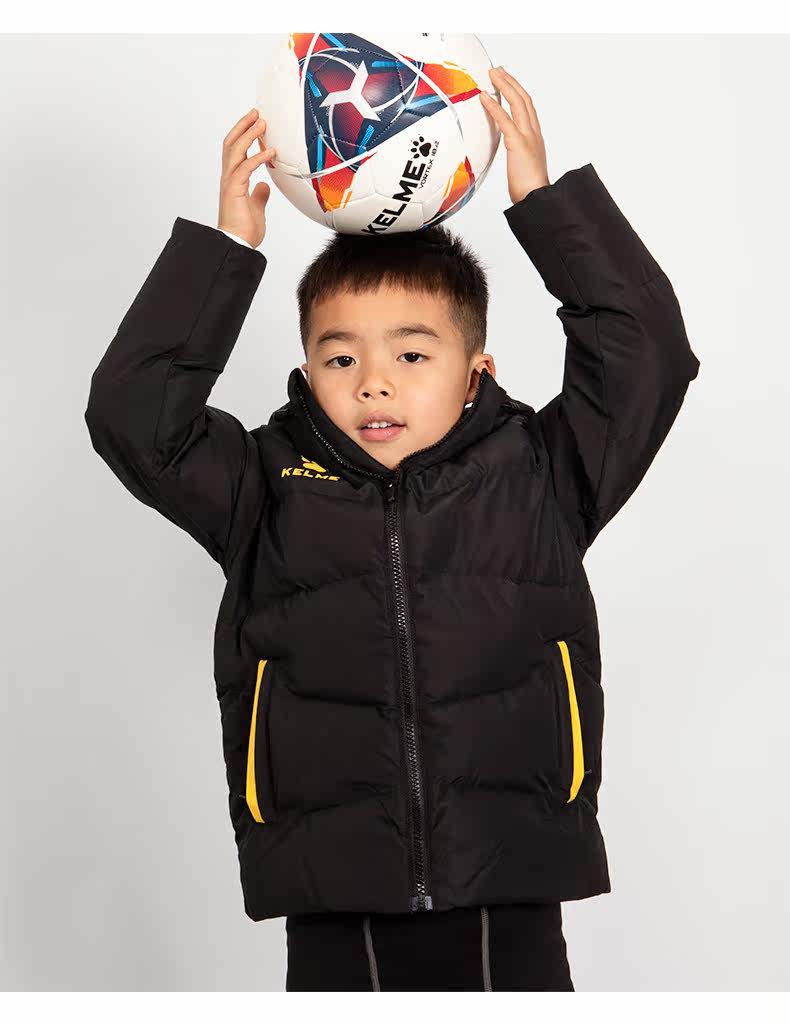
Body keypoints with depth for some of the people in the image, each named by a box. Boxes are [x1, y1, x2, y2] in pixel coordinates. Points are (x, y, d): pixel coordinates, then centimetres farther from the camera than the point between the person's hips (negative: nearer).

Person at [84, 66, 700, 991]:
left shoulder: (537, 479, 5)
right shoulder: (268, 493, 7)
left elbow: (647, 352, 2)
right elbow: (131, 411, 1)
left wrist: (546, 201, 0)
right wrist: (225, 245, -2)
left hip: (509, 907, 0)